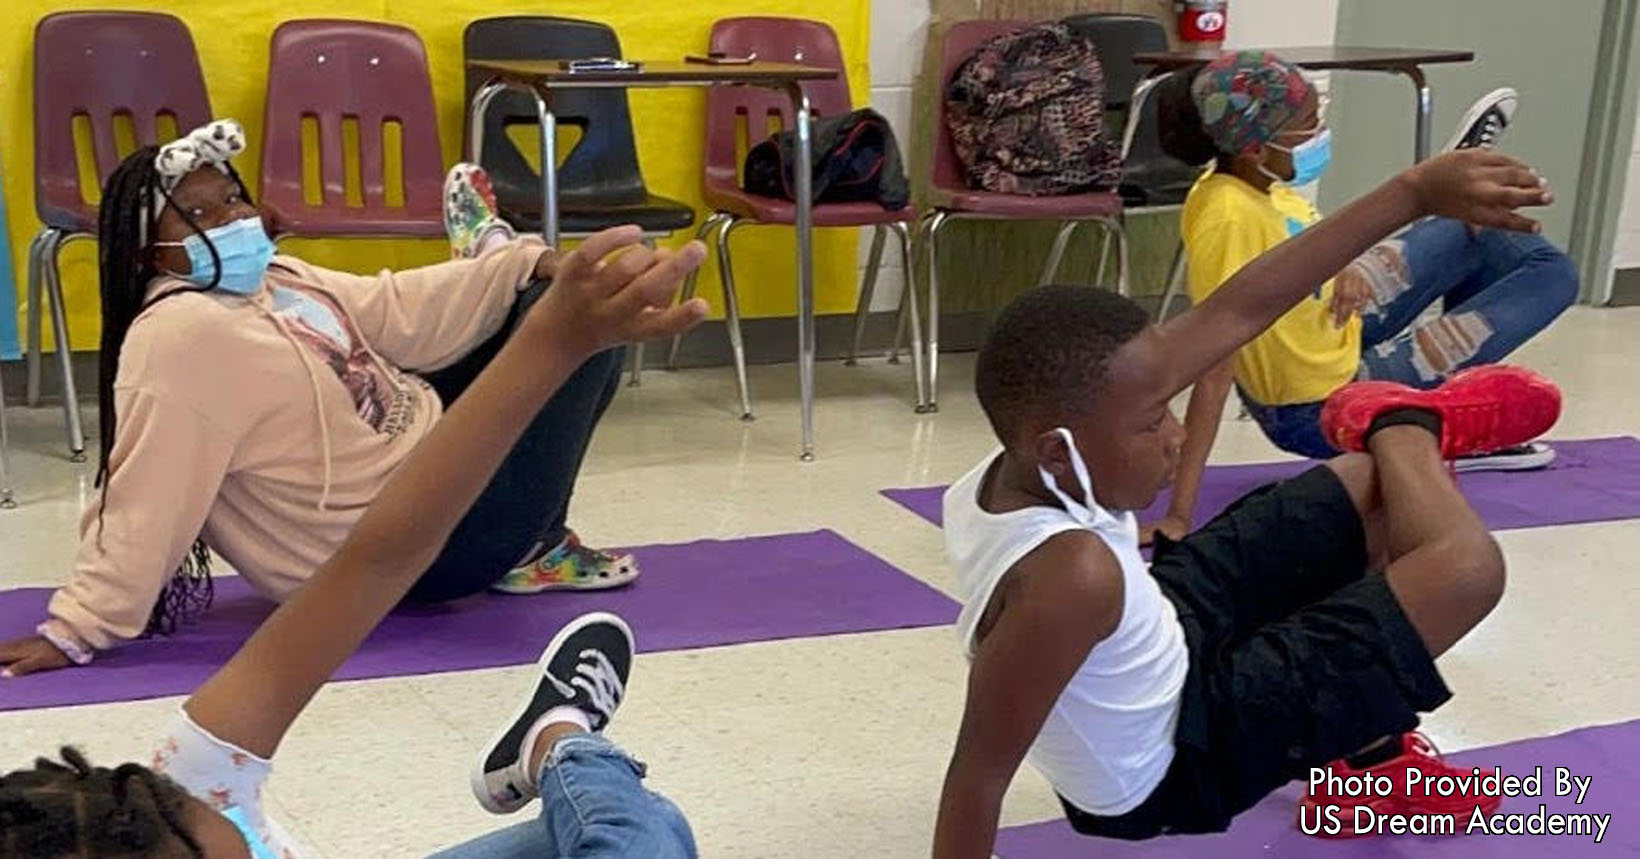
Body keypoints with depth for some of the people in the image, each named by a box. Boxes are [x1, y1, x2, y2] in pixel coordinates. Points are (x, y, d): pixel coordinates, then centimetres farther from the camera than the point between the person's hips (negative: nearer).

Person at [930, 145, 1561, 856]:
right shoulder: (1071, 574, -42)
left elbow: (1238, 310, -16)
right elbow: (979, 775, -34)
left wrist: (1417, 191, -17)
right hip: (1171, 767, -8)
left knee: (1380, 486, 15)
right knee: (1466, 565, -15)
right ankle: (1403, 425, 17)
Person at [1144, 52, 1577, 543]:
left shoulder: (1256, 178, -10)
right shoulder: (1229, 219, -34)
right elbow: (1215, 373, -35)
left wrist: (1345, 271, -13)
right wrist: (1179, 515, -35)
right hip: (1323, 407, -8)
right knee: (1551, 275, -5)